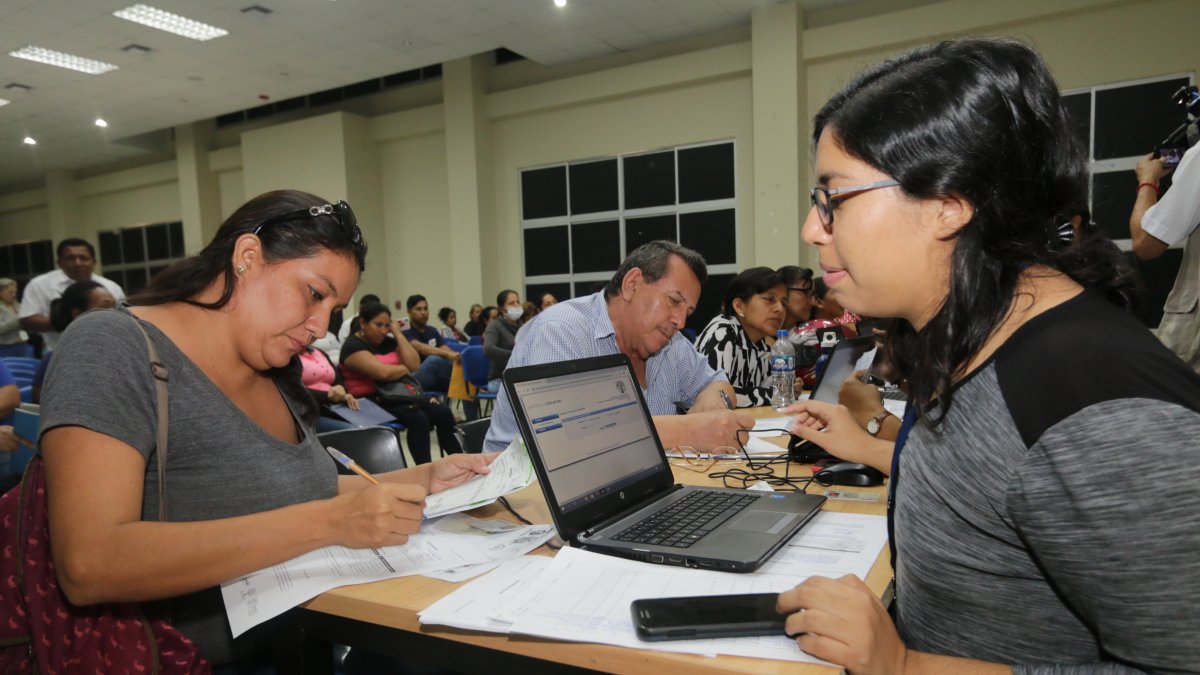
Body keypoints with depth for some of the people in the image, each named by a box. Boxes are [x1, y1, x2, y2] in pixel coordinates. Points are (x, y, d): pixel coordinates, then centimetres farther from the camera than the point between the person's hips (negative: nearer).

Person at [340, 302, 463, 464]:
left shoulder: (388, 341, 14)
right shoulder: (353, 346, -10)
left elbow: (415, 365, 1)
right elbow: (383, 372, -26)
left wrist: (398, 333, 1)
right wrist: (404, 368, -4)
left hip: (397, 395, 8)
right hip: (370, 402, -8)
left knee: (443, 411, -10)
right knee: (418, 418, -31)